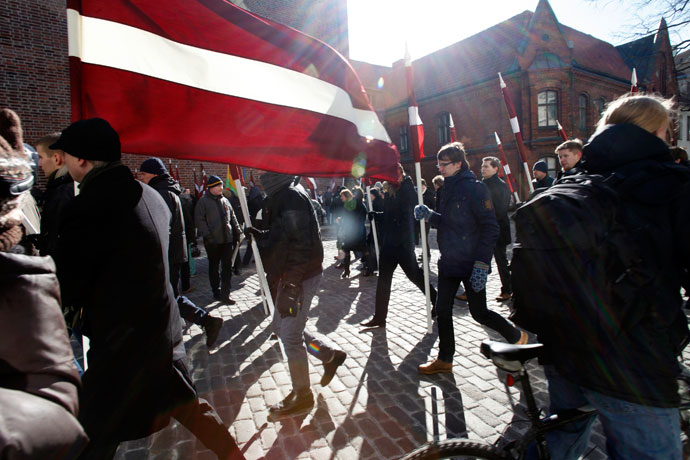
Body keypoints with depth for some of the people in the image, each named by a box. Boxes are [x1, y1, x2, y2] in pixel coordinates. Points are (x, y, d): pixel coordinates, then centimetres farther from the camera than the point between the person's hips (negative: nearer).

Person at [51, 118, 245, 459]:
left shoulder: (87, 207, -22)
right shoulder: (150, 196, 3)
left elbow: (66, 291, -17)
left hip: (123, 342, -7)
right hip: (164, 329, 8)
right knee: (185, 402, 23)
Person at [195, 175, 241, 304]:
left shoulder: (225, 200, 13)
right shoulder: (203, 201, -4)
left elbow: (233, 218, 17)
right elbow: (199, 220, -9)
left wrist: (237, 232, 10)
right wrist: (207, 235, -16)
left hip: (227, 239, 4)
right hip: (213, 241, -4)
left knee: (227, 267, 1)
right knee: (214, 267, 10)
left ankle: (225, 294, 6)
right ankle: (216, 292, 23)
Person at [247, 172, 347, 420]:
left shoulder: (291, 197, -19)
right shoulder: (281, 195, 13)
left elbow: (301, 243, -25)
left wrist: (291, 283, -25)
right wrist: (258, 234, 8)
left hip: (298, 277, -10)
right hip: (290, 275, 10)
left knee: (290, 336, 2)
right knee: (281, 325, 21)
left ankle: (302, 395, 22)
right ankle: (330, 355, 33)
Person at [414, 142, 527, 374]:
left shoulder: (474, 188, -15)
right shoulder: (450, 188, 10)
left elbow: (490, 228, -18)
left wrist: (481, 263, -24)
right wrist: (429, 215, -1)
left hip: (470, 264, -8)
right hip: (448, 261, 8)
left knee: (479, 313, 6)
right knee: (442, 309, 9)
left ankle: (517, 337, 33)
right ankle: (444, 359, 24)